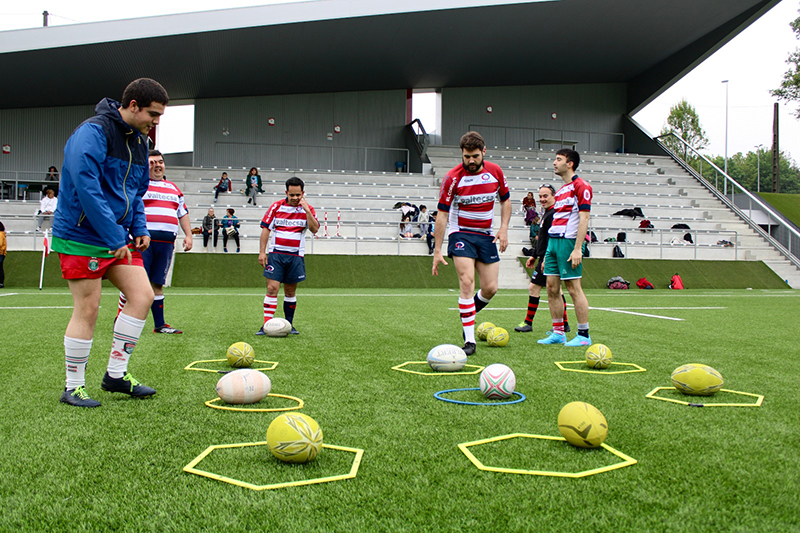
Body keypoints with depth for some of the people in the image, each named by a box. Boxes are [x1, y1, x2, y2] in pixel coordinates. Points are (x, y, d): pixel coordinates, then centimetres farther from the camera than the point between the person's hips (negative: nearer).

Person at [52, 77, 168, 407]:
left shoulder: (139, 141, 12)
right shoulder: (93, 132, -16)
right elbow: (86, 186, -25)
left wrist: (139, 229, 6)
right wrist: (114, 237, -24)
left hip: (119, 237, 8)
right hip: (81, 237, -8)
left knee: (143, 295, 0)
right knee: (87, 309, -4)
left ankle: (116, 374, 12)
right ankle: (73, 388, 12)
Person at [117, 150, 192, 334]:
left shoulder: (173, 188, 23)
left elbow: (183, 213, 26)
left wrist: (188, 235, 14)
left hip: (166, 243, 5)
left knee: (158, 284, 9)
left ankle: (159, 324, 12)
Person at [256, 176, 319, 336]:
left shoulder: (307, 209, 3)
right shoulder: (276, 206, 1)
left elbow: (314, 229, -10)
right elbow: (265, 228, 3)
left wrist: (307, 210, -19)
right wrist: (262, 251, -2)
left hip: (296, 256, 1)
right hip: (275, 254, -1)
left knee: (290, 291, 8)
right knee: (272, 288, -10)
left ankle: (289, 324, 20)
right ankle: (267, 325, -8)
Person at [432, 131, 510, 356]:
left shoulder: (495, 172, -2)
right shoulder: (453, 177, -13)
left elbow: (505, 200, 13)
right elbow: (442, 214, -10)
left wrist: (504, 229, -1)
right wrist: (437, 250, -13)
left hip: (486, 235, 4)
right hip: (461, 234, -4)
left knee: (490, 289, -2)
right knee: (467, 282, -18)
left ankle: (469, 314, 30)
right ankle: (469, 340, -13)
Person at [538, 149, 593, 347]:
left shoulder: (581, 186, -7)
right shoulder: (560, 191, 20)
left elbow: (583, 219, -13)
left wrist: (577, 249, -20)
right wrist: (547, 253, 21)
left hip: (569, 242, -9)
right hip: (553, 242, 9)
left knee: (574, 288, -5)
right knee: (551, 288, 7)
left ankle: (584, 335, 3)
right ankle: (558, 333, 14)